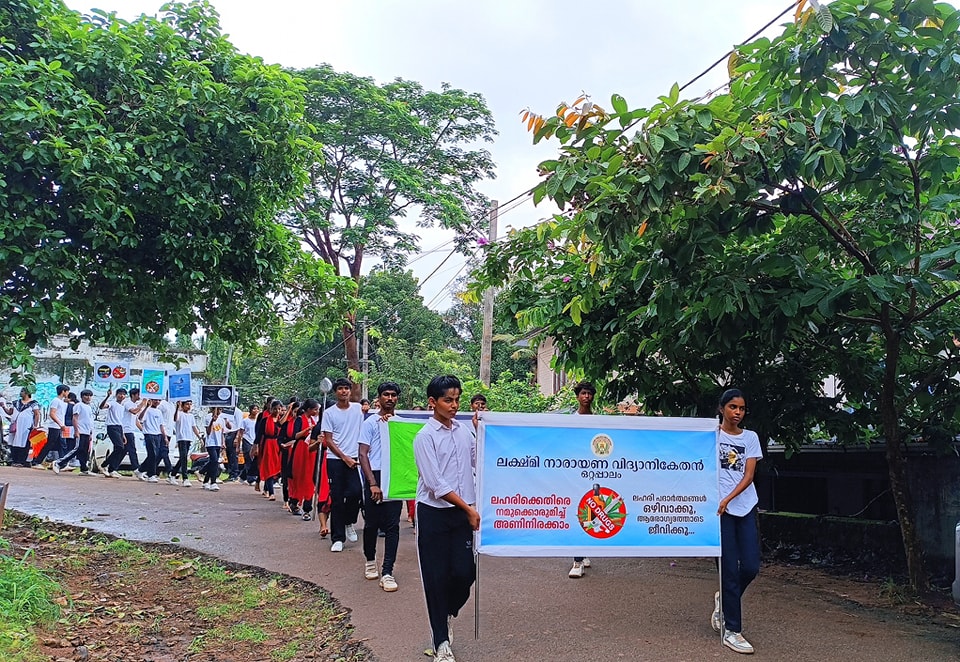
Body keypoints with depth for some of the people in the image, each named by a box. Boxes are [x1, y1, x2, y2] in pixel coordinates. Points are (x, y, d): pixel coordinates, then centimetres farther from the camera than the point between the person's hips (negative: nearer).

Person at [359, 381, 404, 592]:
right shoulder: (370, 423, 2)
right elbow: (363, 454, -3)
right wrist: (373, 483, -12)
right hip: (374, 478, -2)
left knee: (392, 525, -2)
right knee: (372, 523, 8)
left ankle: (387, 572, 1)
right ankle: (370, 560, 32)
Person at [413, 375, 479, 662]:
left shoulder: (464, 431, 5)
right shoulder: (425, 437, -10)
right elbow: (436, 484, -14)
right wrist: (469, 509, -11)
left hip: (462, 512, 4)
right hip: (434, 513, -4)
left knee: (465, 572, 1)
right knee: (437, 577, 4)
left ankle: (447, 615, 33)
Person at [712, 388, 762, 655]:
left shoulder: (750, 438, 8)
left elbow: (748, 476, 0)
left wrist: (727, 499, -13)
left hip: (745, 508, 4)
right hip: (719, 509, -3)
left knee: (750, 566, -1)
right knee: (730, 569, -3)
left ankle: (723, 599, 29)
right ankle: (731, 631, 6)